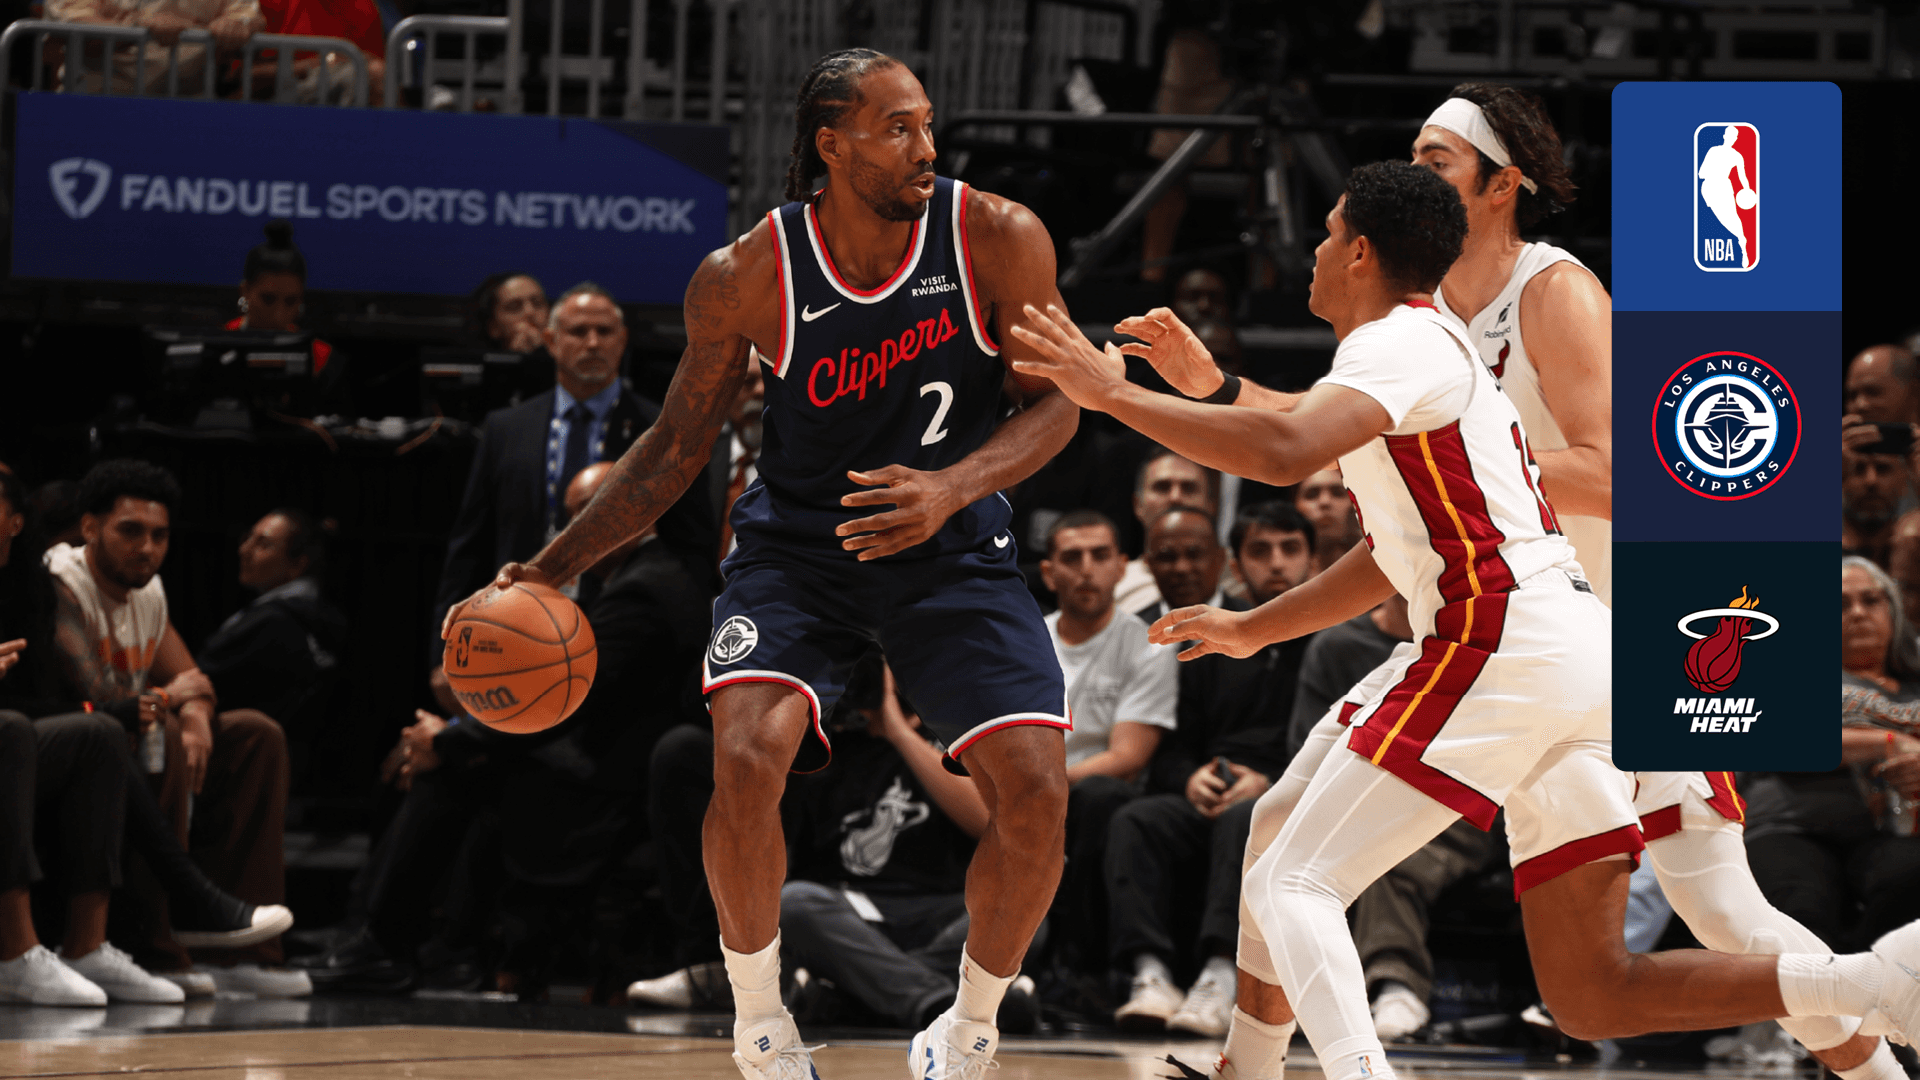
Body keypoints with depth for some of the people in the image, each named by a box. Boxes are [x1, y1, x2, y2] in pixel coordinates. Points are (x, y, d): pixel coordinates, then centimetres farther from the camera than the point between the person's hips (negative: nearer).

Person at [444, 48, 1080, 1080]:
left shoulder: (997, 239, -16)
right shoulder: (747, 277, -15)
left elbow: (1054, 401, -10)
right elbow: (677, 447, -3)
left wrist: (951, 488, -30)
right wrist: (549, 568, -8)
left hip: (952, 547, 1)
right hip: (797, 543, -1)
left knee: (1035, 791, -14)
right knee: (746, 761, -25)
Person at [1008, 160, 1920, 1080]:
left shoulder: (1399, 342, -5)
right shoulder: (1433, 348, 27)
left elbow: (1287, 450, -25)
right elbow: (1395, 558, 38)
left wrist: (1115, 394, -18)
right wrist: (1252, 629, 42)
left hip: (1500, 648, -9)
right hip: (1577, 654, 9)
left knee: (1292, 885, -7)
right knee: (1594, 999, 6)